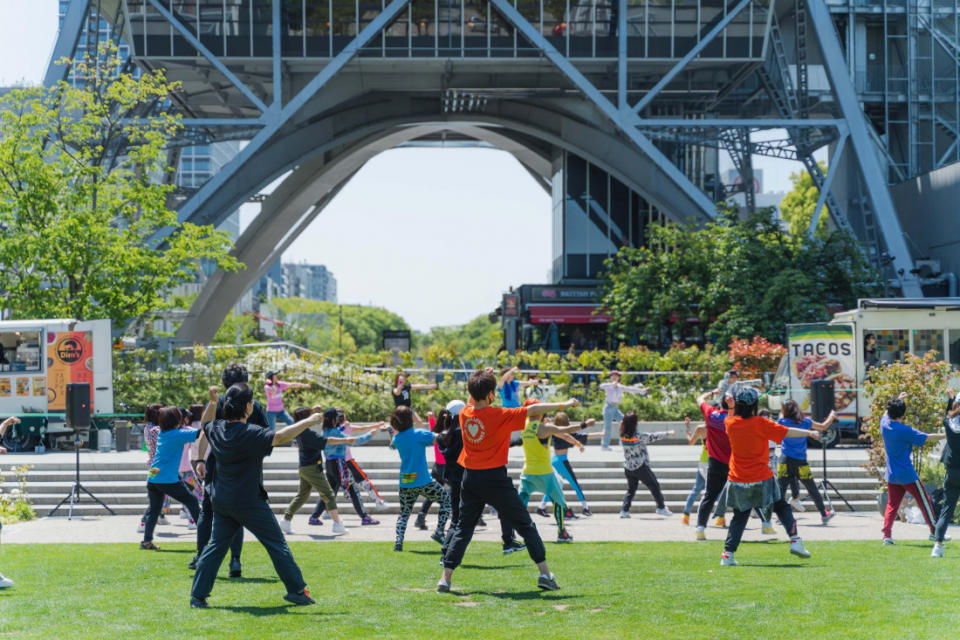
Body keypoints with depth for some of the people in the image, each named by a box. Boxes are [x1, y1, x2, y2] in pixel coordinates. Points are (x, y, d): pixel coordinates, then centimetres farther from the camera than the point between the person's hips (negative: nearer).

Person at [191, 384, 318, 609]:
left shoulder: (216, 430, 3)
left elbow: (205, 424, 27)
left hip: (221, 500, 7)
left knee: (216, 546, 11)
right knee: (277, 544, 4)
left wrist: (212, 402, 21)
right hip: (249, 502, -7)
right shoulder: (251, 434, -19)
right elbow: (280, 436, -29)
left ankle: (198, 596, 6)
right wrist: (309, 421, -20)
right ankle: (297, 590, 8)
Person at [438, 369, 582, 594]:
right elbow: (532, 410, -12)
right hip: (494, 477, -5)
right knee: (525, 525, 5)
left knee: (463, 527, 11)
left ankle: (445, 577, 1)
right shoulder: (499, 415, -14)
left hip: (470, 477, 5)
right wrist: (563, 405, -6)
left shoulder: (465, 413, 1)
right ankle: (545, 573, 3)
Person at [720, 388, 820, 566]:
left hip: (738, 480, 3)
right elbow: (787, 432, -6)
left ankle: (728, 554, -1)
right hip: (761, 478, -3)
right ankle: (795, 540, 4)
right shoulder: (760, 424, -11)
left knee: (739, 517, 10)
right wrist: (810, 433, 5)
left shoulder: (730, 423, -3)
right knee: (782, 507, 15)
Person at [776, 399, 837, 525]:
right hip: (800, 462, 1)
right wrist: (831, 417, 32)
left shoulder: (783, 422, -3)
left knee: (780, 489, 0)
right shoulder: (805, 422, 1)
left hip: (785, 461, -1)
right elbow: (823, 427, 14)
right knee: (812, 489, 11)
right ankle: (824, 514, 18)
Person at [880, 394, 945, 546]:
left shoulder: (884, 424, -2)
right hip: (907, 475, -6)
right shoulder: (905, 431, -19)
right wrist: (945, 435, -3)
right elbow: (927, 437, -14)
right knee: (924, 501, 7)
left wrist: (897, 400, 33)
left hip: (891, 475, 6)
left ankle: (887, 534, -2)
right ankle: (934, 532, 12)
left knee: (892, 505, 10)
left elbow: (886, 413, 23)